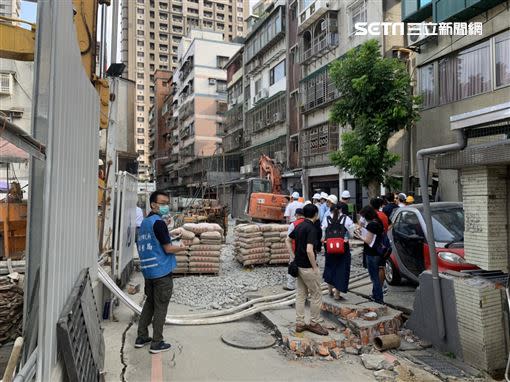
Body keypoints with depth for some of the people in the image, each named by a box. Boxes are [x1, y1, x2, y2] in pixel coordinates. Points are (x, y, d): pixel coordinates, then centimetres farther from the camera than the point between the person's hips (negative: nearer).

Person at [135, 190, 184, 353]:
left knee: (149, 303, 18)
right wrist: (182, 246, -1)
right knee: (160, 307, 1)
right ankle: (156, 343, 9)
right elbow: (168, 249, -17)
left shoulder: (145, 222, 12)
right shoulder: (158, 223, -17)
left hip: (148, 271, 9)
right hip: (162, 271, -9)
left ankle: (141, 337, 26)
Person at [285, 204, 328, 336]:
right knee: (316, 295, 6)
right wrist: (315, 267, -17)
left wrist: (294, 257, 15)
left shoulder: (299, 226, 7)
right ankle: (314, 323, 15)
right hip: (308, 267, -8)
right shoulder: (312, 229, -20)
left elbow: (288, 240, 18)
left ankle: (300, 323, 20)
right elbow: (309, 250, -29)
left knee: (301, 294, 14)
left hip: (299, 265, 9)